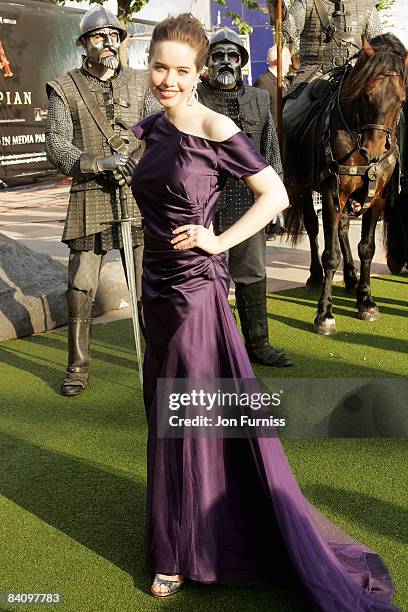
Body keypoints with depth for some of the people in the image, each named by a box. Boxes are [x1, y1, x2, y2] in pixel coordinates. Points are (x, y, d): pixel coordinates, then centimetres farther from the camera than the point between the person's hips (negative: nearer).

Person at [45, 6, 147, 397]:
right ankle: (78, 367, 13)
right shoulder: (65, 89, 4)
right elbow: (56, 146, -5)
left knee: (147, 283, 6)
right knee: (80, 287, 0)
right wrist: (98, 163, -21)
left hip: (137, 196, 2)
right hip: (88, 199, -1)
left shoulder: (139, 82, 12)